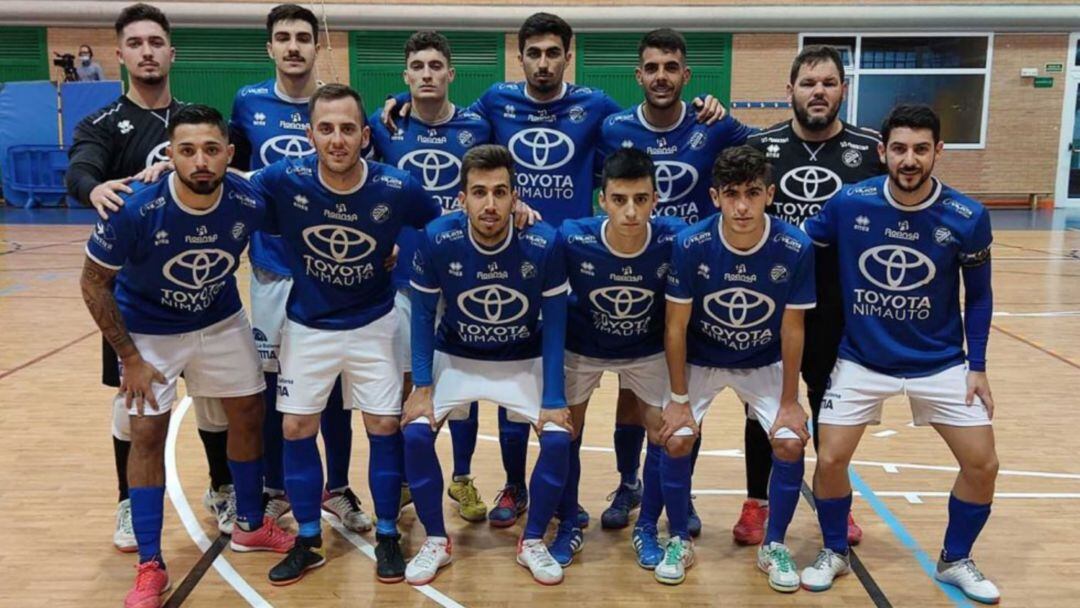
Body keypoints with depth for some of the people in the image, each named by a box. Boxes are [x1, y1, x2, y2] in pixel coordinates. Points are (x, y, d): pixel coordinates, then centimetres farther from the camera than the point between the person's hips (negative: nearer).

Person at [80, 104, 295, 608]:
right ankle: (150, 567, 9)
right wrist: (129, 358, -15)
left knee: (248, 414, 8)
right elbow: (94, 283, -16)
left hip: (221, 321, 3)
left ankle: (250, 526, 28)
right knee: (147, 434, -4)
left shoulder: (248, 204, -24)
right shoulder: (136, 211, -30)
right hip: (148, 330, -3)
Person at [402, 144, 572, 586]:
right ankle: (436, 541, 6)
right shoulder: (436, 239, -23)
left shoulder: (544, 243, -24)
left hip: (525, 363, 0)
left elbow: (554, 324, -14)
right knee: (415, 432, -17)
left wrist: (554, 399, -16)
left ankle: (532, 542, 8)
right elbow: (423, 314, -9)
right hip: (454, 359, 1)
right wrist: (422, 385, -14)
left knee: (558, 437, -17)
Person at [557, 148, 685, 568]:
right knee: (564, 435, 4)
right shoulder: (573, 238, -33)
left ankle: (646, 528, 23)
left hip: (649, 350, 1)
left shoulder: (674, 239, -30)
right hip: (580, 348, 0)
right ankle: (568, 527, 26)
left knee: (665, 435, 1)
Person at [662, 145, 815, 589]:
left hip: (765, 364, 1)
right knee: (676, 441, -14)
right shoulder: (690, 244, -26)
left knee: (790, 444, -12)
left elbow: (792, 331, -12)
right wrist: (680, 398, -13)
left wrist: (789, 401, -8)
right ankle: (679, 541, 11)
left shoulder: (795, 248, -24)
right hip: (699, 361, 0)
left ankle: (774, 546, 12)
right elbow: (676, 327, -16)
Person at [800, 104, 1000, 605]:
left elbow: (978, 295, 1)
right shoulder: (848, 203, -15)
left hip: (940, 362, 1)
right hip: (862, 360, -1)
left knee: (982, 465, 1)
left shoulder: (967, 217, -13)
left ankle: (955, 560, 27)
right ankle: (834, 553, 21)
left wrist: (977, 365, -1)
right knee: (830, 460, -6)